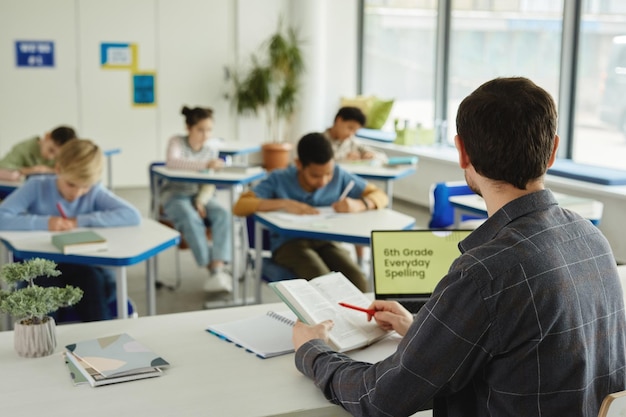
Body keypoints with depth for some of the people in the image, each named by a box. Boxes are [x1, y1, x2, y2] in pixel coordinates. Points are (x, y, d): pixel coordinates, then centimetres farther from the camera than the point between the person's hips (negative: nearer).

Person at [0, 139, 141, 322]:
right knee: (46, 286, -30)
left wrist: (80, 221, -20)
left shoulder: (95, 192, -5)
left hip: (81, 266, 1)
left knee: (96, 281, -28)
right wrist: (44, 223, -24)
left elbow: (133, 216, -19)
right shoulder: (37, 186, -7)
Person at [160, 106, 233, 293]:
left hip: (200, 194, 4)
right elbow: (171, 162, -32)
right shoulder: (177, 142, -9)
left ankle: (218, 268, -38)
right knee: (191, 219, -36)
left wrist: (201, 201, -19)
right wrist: (205, 165, -43)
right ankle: (212, 268, -29)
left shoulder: (211, 150, 3)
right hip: (175, 195, -3)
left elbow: (210, 184, 2)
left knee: (223, 214, -28)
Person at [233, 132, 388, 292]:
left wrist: (358, 204, -22)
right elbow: (239, 207, -16)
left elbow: (381, 196, 1)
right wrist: (283, 203, -28)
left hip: (326, 242, 3)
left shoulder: (338, 175, -2)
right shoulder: (279, 180, -8)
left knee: (357, 282, -27)